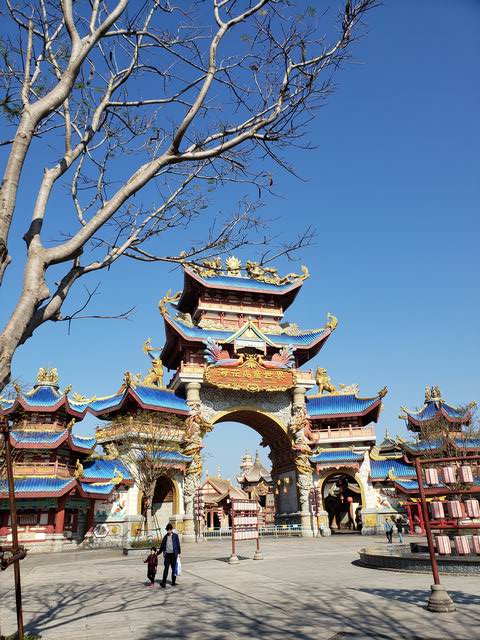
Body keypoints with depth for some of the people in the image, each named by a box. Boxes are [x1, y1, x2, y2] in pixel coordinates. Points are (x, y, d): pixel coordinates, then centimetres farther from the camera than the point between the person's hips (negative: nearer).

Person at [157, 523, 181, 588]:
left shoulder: (175, 536, 0)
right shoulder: (165, 536, 10)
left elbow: (178, 544, 0)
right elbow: (162, 545, 18)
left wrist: (178, 553, -5)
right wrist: (158, 552, 18)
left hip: (173, 554, -2)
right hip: (167, 554, 2)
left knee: (174, 569, 6)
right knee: (166, 569, -6)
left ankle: (173, 582, 18)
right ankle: (163, 583, -9)